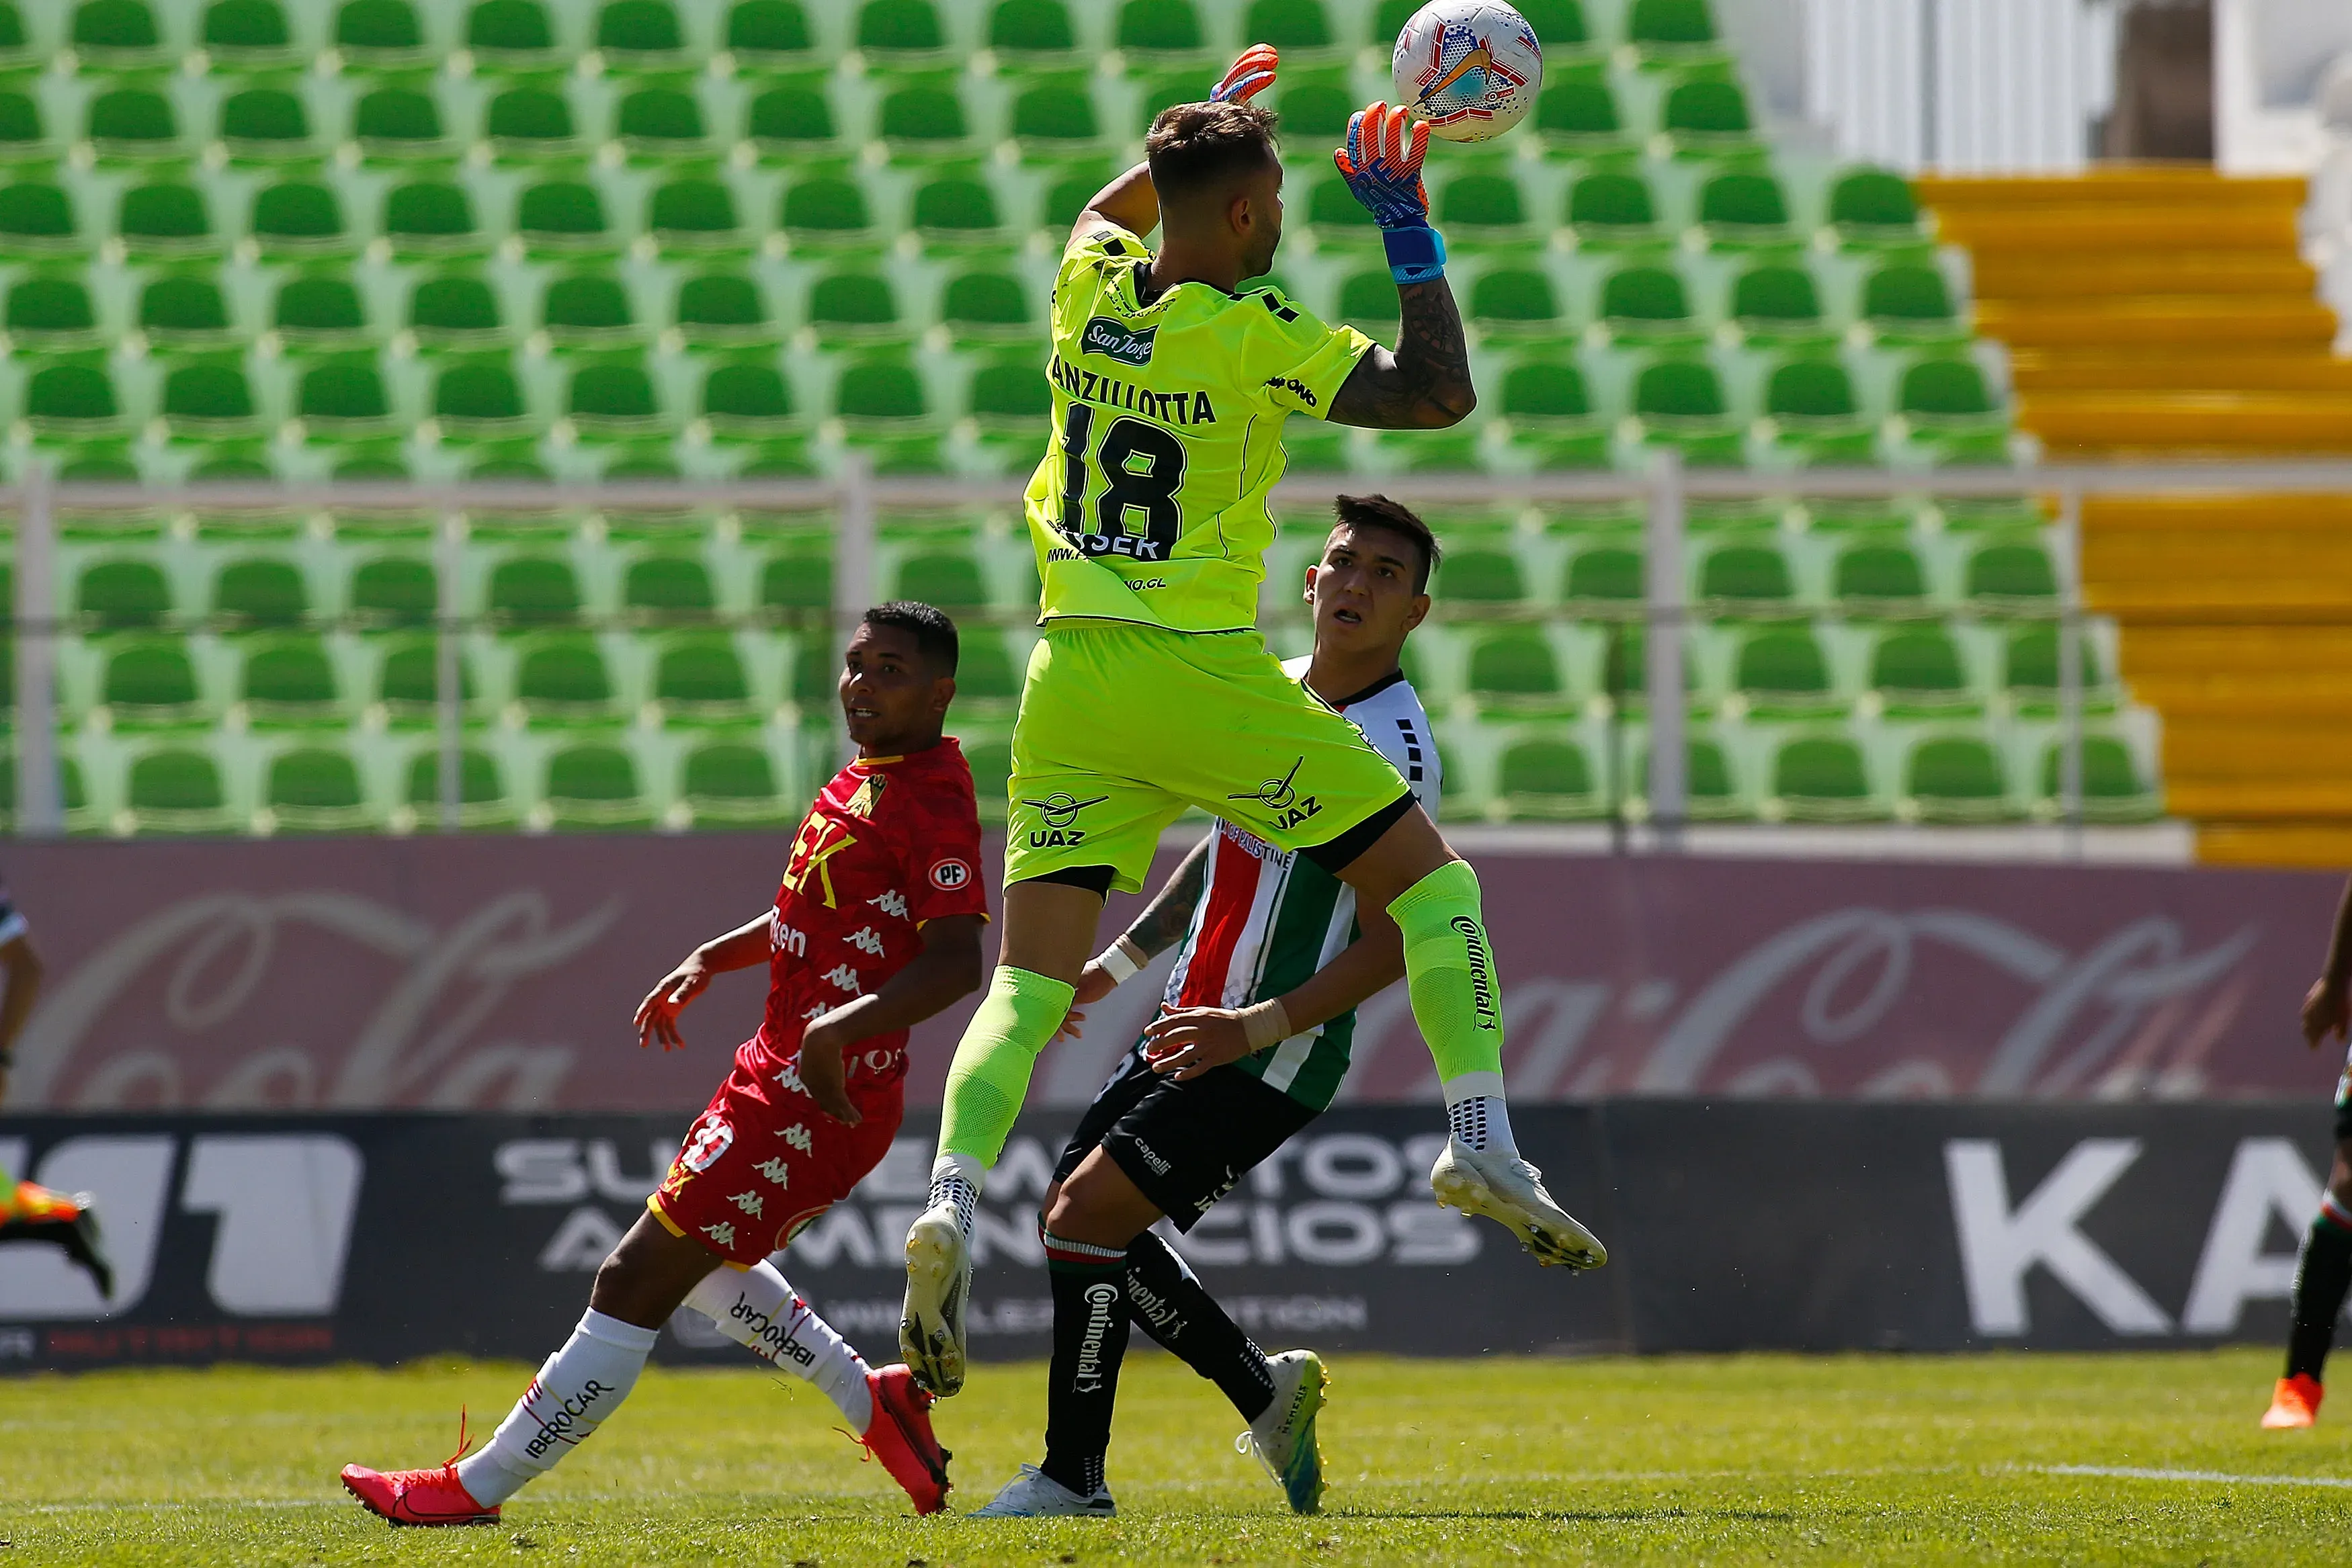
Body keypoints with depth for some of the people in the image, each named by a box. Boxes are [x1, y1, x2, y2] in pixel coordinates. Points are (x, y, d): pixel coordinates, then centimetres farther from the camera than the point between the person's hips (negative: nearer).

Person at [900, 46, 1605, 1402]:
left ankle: (955, 1199, -19)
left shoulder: (1089, 290, 5)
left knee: (1032, 975, 3)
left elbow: (1106, 211, 31)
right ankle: (1484, 1140, -6)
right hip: (1201, 677, -5)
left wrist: (1206, 125, 40)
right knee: (1430, 879, 8)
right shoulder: (1252, 339, -12)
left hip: (1070, 680, 5)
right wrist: (1408, 228, -6)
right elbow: (1441, 395, -10)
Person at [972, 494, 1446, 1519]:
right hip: (1193, 1028, 9)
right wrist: (1119, 960, 24)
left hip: (1270, 1061, -9)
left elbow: (1392, 945, -20)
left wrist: (1257, 1028, -27)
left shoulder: (1394, 750, -17)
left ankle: (1073, 1476, -6)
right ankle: (1267, 1392, 23)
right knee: (1077, 1215, 10)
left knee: (1087, 1214, -15)